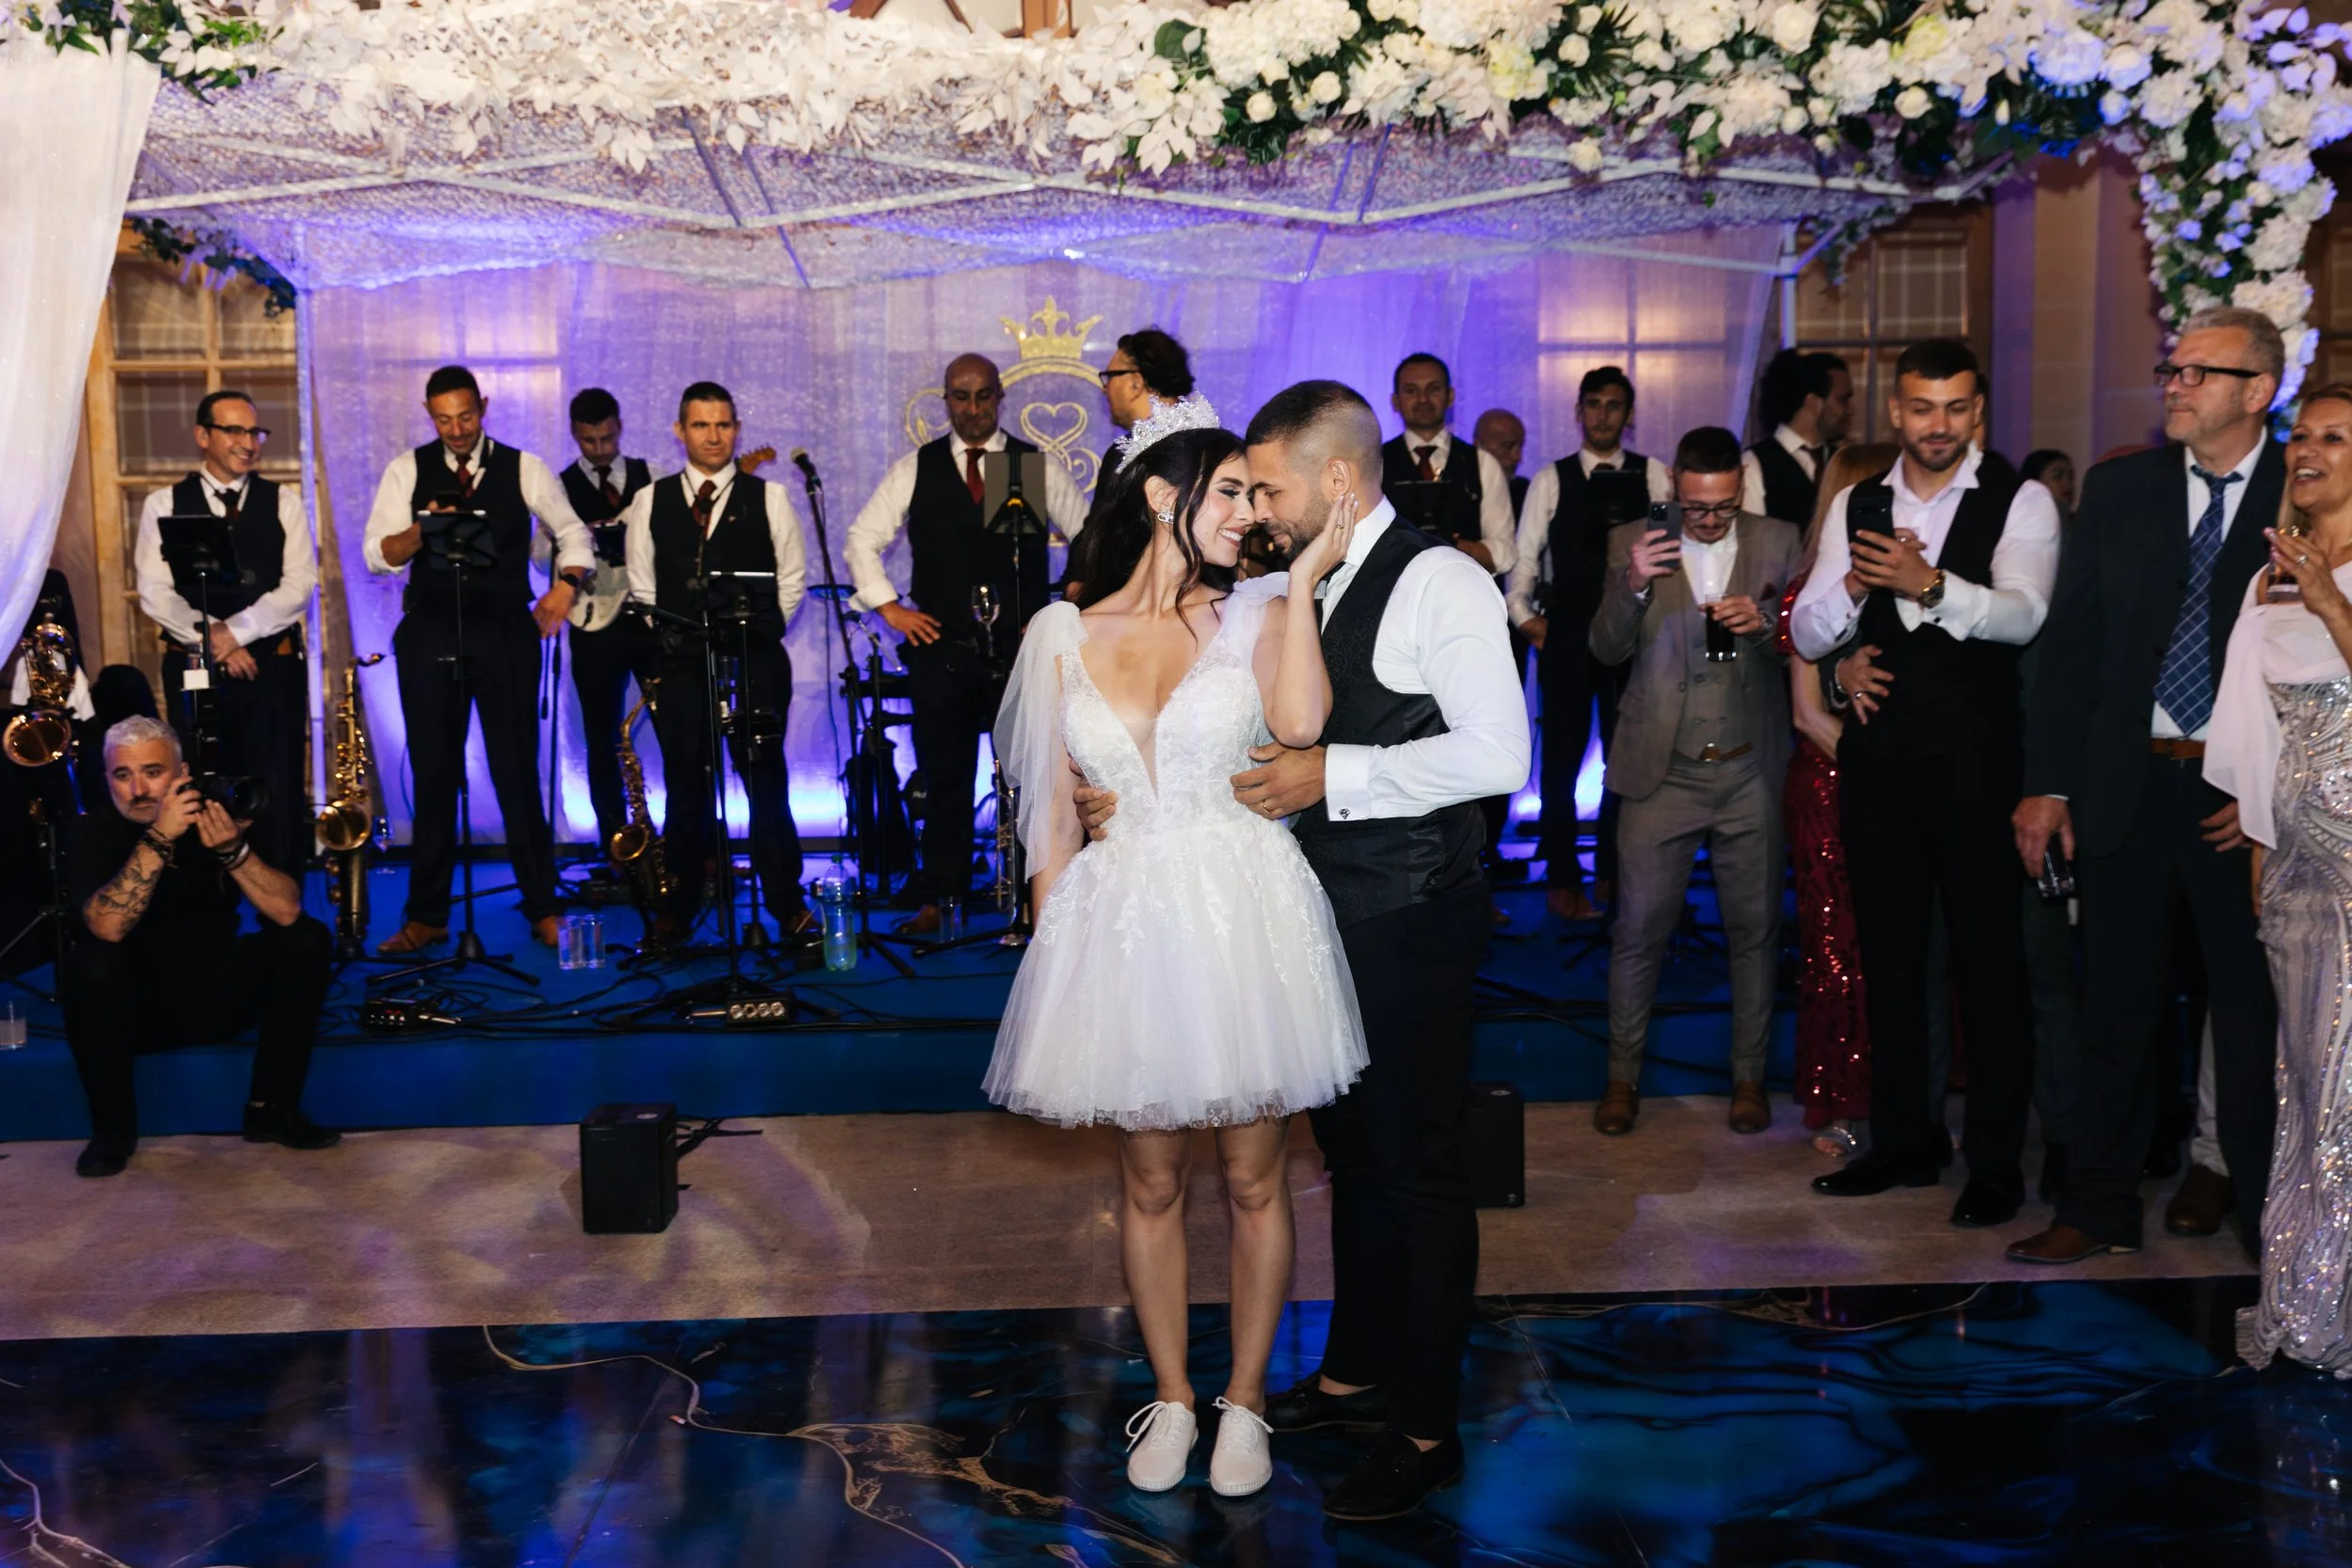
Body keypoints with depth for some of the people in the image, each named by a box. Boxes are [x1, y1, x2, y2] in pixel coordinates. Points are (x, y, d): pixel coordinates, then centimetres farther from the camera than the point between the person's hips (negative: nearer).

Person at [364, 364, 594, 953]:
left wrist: (564, 586, -4)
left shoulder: (524, 469, 6)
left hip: (505, 633, -1)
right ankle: (426, 916, 14)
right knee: (433, 777, 6)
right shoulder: (406, 471, 6)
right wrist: (422, 531, -19)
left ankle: (543, 910, 10)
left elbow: (574, 535, 13)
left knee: (517, 772, 0)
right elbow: (377, 555, 0)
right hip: (430, 633, 1)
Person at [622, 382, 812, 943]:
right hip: (680, 664, 1)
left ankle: (786, 903, 9)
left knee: (765, 783, 0)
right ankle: (679, 908, 12)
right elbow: (641, 587, 12)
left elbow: (793, 578, 8)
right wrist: (658, 648, 5)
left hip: (756, 662, -1)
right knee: (686, 787, 4)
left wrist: (760, 634, 3)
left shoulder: (768, 497, 5)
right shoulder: (651, 501, 8)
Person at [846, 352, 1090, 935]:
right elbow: (861, 542, 10)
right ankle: (939, 897, 14)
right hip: (942, 649, 1)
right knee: (945, 778, 5)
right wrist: (890, 607, 1)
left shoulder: (1039, 466, 6)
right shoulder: (915, 469, 7)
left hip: (1023, 647, 0)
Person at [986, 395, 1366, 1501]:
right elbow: (1052, 810, 8)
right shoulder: (1065, 632, 4)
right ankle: (1170, 1399, 28)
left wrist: (1303, 579, -14)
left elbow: (1299, 722, -21)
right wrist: (1052, 941, 5)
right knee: (1150, 1181, 11)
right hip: (1127, 921, 1)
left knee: (1252, 1175, 8)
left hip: (1244, 912, -1)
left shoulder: (1254, 615, 0)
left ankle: (1245, 1400, 25)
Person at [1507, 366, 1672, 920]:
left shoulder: (1654, 476, 4)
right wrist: (1523, 614, -4)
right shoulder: (1550, 480, 6)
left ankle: (1613, 871, 20)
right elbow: (1523, 556, 5)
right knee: (1562, 757, 4)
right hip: (1566, 636, 0)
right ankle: (1562, 879, 14)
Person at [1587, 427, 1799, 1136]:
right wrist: (1632, 586, -23)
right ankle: (1623, 1077, 15)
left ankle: (1748, 1077, 22)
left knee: (1754, 929, 8)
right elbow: (1606, 650, -4)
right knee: (1639, 929, 2)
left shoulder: (1778, 543, 3)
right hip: (1662, 771, -1)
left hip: (1750, 772, 1)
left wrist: (1763, 624, -19)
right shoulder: (1633, 544, 1)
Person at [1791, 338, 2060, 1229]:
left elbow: (2023, 614, -20)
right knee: (1889, 956, 12)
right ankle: (1905, 1142, 26)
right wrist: (1853, 587, -18)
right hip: (1878, 756, 4)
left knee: (1990, 961, 2)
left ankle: (1996, 1162, 14)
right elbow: (1807, 634, 4)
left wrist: (1932, 585, -37)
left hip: (1974, 762, -4)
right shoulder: (1856, 508, 9)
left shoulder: (2020, 503, -3)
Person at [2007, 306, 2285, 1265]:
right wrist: (2047, 784, -1)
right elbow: (2071, 640, 4)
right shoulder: (2119, 489, 6)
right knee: (2118, 1007, 10)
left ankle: (2265, 1214, 22)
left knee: (2251, 1009, 7)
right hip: (2125, 783, 2)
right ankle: (2099, 1209, 22)